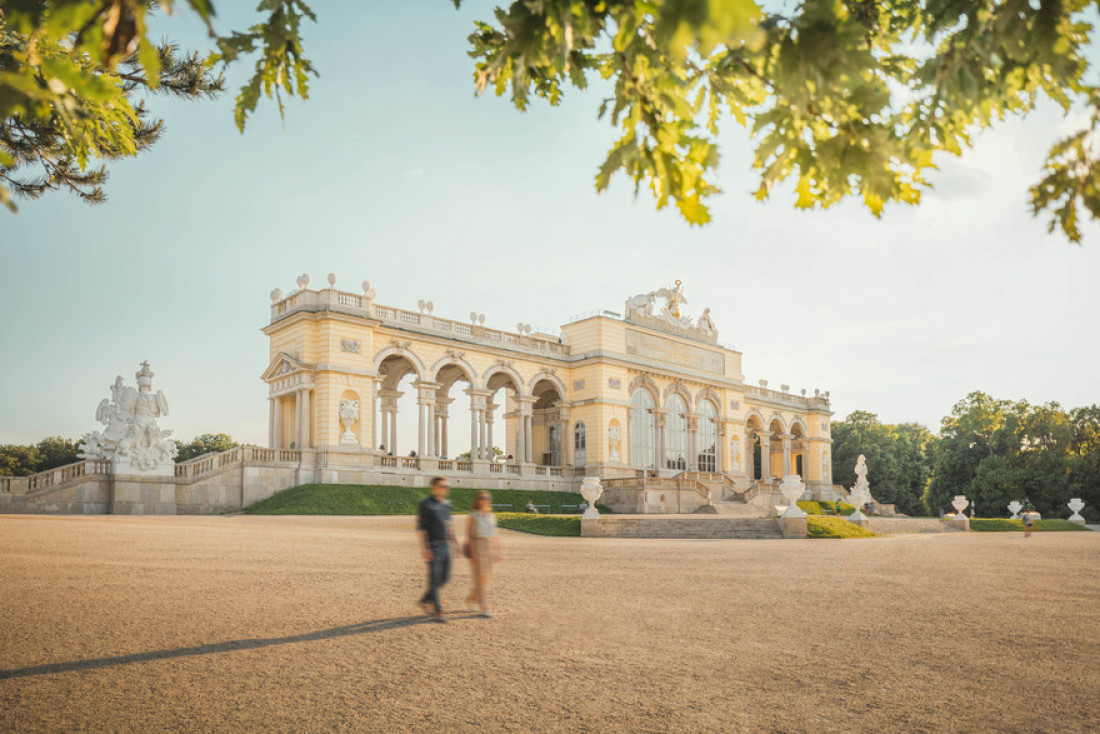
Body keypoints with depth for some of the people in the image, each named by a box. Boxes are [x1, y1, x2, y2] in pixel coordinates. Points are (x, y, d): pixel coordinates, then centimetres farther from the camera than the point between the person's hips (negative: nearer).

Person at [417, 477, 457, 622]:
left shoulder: (446, 504, 11)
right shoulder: (426, 504, -10)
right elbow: (420, 527, -13)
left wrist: (454, 541, 16)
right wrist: (424, 548, -20)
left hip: (445, 546, 7)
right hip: (433, 546, -7)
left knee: (445, 577, 10)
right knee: (434, 579, -4)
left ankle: (425, 601, 27)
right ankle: (437, 612, 3)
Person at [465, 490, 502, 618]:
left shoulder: (492, 516, 11)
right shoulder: (473, 516, -3)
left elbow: (495, 536, 14)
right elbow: (468, 535, -5)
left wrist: (497, 552, 10)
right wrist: (471, 553, -12)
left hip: (490, 548, 5)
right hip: (477, 547, -5)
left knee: (486, 577, 8)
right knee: (480, 577, -6)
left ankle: (472, 596, 32)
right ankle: (484, 608, -3)